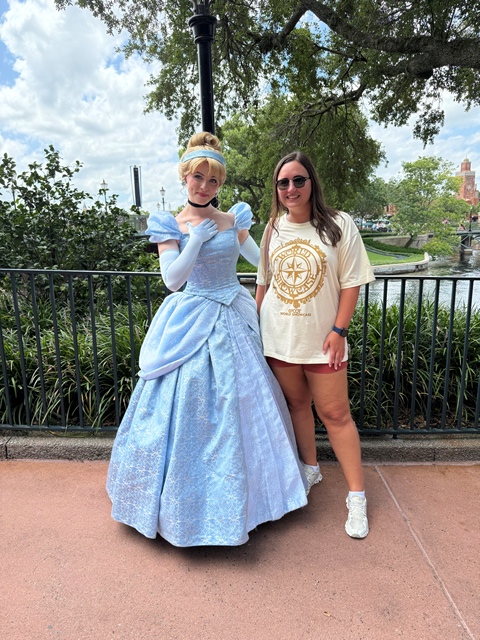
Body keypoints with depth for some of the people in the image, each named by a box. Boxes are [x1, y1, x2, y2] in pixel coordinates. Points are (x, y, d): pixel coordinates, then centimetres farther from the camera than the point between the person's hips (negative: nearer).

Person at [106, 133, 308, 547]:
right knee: (189, 406, 1)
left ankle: (235, 494, 33)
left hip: (234, 320, 3)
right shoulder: (171, 227, 0)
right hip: (192, 325, -3)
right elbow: (172, 280, -14)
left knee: (238, 404, 10)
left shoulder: (233, 220, 6)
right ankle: (185, 504, 24)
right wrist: (197, 239, -17)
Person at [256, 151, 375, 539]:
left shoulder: (339, 225, -6)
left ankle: (357, 496, 18)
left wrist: (338, 330, -12)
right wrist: (256, 326, 9)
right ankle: (310, 469, 38)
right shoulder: (273, 228, 6)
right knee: (296, 404, 15)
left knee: (335, 413, 2)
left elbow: (351, 282, -6)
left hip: (321, 339, -3)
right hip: (279, 337, 4)